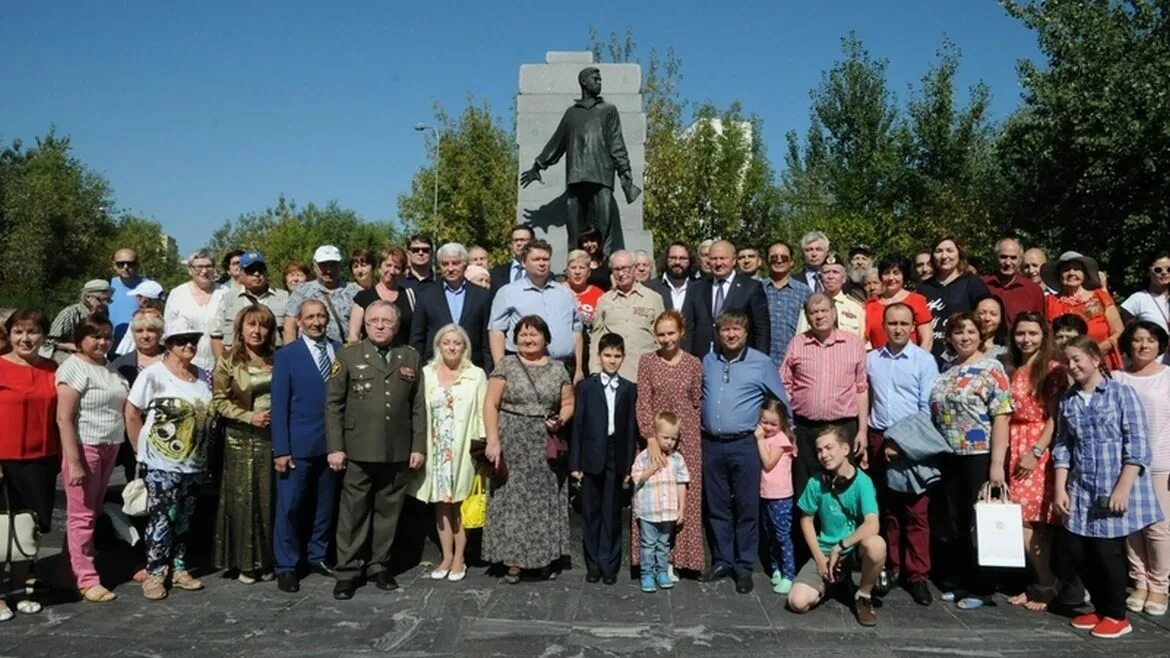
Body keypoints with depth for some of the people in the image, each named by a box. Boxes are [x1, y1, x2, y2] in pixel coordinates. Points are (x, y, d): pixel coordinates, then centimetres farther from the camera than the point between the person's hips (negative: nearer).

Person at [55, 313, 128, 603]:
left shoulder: (108, 368, 12)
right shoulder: (74, 367, -10)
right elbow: (63, 418, -16)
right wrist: (73, 462, -20)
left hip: (109, 448, 8)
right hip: (84, 448, -8)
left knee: (93, 512, 14)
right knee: (82, 515, 0)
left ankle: (76, 567, 25)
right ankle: (87, 579, 6)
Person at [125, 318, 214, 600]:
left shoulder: (205, 378, 7)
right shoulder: (153, 374, -8)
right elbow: (131, 414, -5)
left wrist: (204, 449, 8)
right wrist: (142, 451, -3)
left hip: (195, 464, 5)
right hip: (162, 464, -5)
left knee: (184, 521, 13)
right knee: (161, 520, -2)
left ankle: (179, 569, 23)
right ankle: (155, 573, 9)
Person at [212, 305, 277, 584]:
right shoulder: (228, 362, -2)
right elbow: (219, 401, -5)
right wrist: (249, 416, -15)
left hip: (272, 436, 3)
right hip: (241, 438, -3)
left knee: (269, 498, 6)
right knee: (243, 498, 2)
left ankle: (266, 560, 18)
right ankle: (244, 562, 13)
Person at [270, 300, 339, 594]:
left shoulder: (340, 351, 5)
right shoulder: (286, 356, -4)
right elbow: (279, 405, -6)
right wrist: (281, 449, -11)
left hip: (332, 443, 4)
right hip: (299, 445, -3)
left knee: (325, 504, 15)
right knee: (290, 507, 4)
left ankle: (317, 556, 30)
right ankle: (286, 566, 17)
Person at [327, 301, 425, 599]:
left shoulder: (411, 357, 8)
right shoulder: (349, 355, 2)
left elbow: (418, 406, 7)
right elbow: (333, 404, 0)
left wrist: (419, 446, 2)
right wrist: (335, 447, -6)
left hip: (398, 451, 2)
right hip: (359, 450, -2)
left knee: (387, 511, 11)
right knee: (353, 512, 5)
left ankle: (379, 565, 24)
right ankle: (347, 572, 15)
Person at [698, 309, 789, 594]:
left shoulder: (762, 363, -3)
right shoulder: (707, 362, 7)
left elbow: (782, 401, 5)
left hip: (744, 445, -3)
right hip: (711, 445, 4)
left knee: (746, 508, 3)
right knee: (717, 507, 11)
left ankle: (744, 566, 15)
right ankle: (721, 561, 24)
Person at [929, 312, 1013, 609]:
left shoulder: (991, 369, -7)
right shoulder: (946, 371, 11)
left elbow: (1001, 417, -13)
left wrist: (997, 463, -19)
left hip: (979, 456, -6)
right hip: (950, 458, 6)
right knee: (955, 522, 12)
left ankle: (981, 587, 15)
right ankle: (958, 580, 24)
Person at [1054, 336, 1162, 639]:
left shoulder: (1121, 393, -5)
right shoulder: (1067, 400, 9)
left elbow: (1137, 445, -9)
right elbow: (1062, 447, 9)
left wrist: (1123, 488, -16)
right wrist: (1060, 489, 1)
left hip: (1115, 490, -5)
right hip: (1081, 491, 5)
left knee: (1106, 551, -2)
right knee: (1075, 550, 4)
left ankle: (1116, 615, 19)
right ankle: (1101, 607, 26)